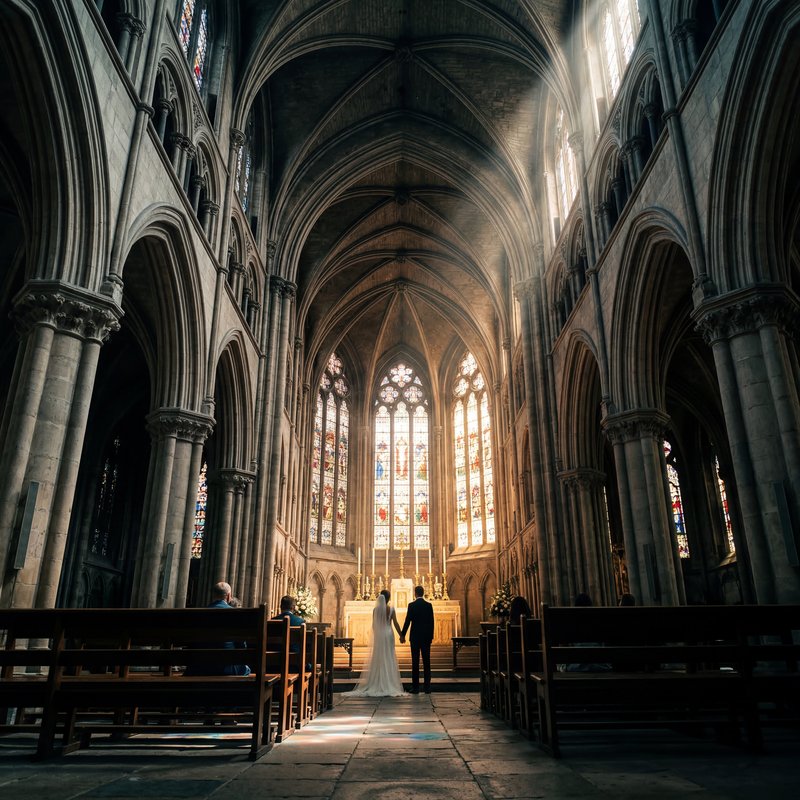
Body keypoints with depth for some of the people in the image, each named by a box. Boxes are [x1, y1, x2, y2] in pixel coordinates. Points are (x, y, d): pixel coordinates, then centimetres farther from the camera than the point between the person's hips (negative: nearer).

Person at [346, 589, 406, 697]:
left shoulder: (375, 609, -2)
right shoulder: (391, 609, -7)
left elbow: (373, 624, 3)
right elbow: (395, 624, -6)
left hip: (378, 635, 2)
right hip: (388, 634, -2)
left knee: (378, 659, 9)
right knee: (389, 659, 4)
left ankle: (377, 684, 9)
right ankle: (389, 684, 3)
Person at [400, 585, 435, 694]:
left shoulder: (411, 605, -7)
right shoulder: (429, 605, 1)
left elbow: (407, 621, -7)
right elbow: (431, 622, 3)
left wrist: (402, 635, 2)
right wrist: (431, 636, 11)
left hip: (415, 636, -2)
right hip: (426, 637, 2)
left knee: (415, 662, 1)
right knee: (426, 662, 6)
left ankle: (415, 688, 1)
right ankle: (427, 688, 6)